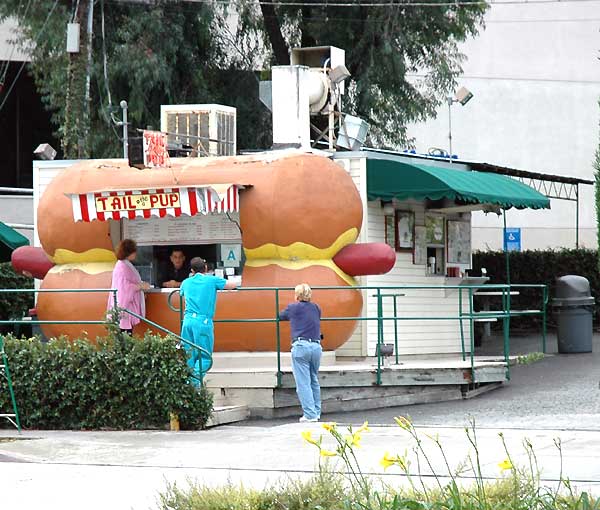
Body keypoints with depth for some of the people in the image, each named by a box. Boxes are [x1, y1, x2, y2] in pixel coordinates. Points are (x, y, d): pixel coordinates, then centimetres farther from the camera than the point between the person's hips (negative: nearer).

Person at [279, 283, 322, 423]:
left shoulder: (293, 308, 5)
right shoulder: (316, 308, 14)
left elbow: (281, 316, 22)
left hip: (300, 347, -5)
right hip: (316, 347, 5)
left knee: (303, 383, -5)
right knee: (314, 381, 18)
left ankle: (310, 415, -11)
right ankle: (316, 412, 19)